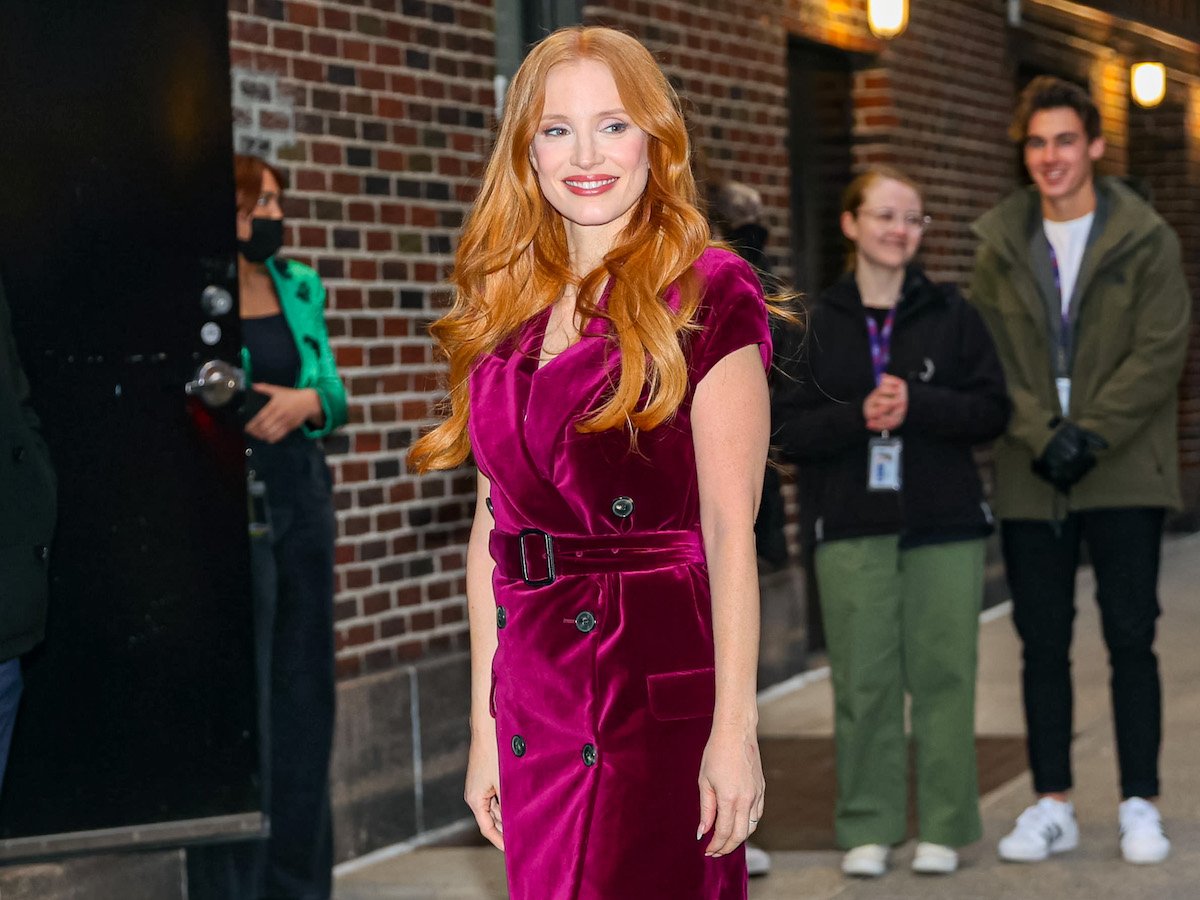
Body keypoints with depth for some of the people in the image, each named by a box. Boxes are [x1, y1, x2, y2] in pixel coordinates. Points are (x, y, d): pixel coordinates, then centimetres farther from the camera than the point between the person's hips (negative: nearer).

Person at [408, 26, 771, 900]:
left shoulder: (706, 295, -5)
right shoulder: (505, 308, 11)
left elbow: (732, 530, -11)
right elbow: (493, 527, 11)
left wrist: (733, 730, -17)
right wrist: (485, 726, 9)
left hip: (659, 687, -5)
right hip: (533, 697, 6)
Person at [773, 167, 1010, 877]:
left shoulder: (951, 314, 6)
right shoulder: (816, 324, 5)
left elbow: (993, 411, 1)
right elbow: (787, 427, 2)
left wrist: (917, 407, -13)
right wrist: (857, 417, -15)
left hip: (944, 524, 0)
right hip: (851, 526, 0)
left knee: (942, 674, 0)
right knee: (863, 679, 0)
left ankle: (944, 827, 9)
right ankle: (868, 829, 10)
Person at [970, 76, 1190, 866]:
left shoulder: (1146, 240, 0)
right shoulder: (1001, 246, 8)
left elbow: (1160, 352, -6)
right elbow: (993, 358, 3)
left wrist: (1090, 436, -14)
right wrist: (1041, 438, -11)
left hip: (1124, 473, -2)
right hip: (1030, 476, 3)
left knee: (1131, 639, 0)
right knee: (1043, 644, 6)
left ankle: (1141, 804, 8)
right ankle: (1053, 805, 14)